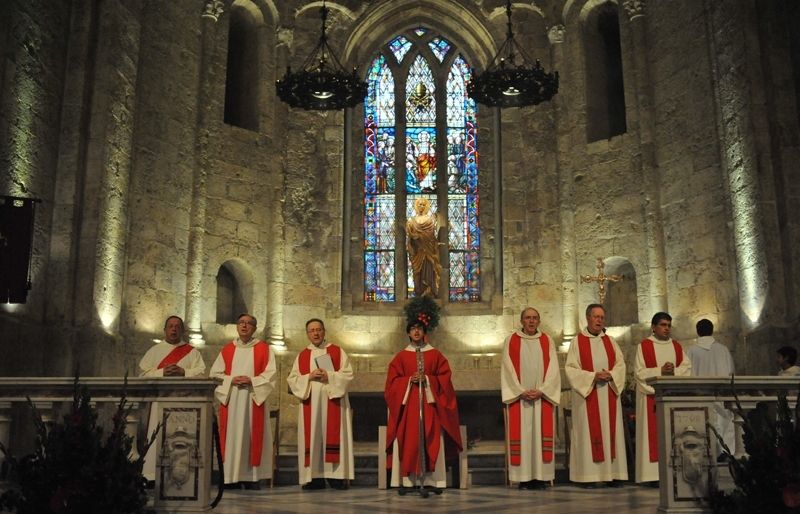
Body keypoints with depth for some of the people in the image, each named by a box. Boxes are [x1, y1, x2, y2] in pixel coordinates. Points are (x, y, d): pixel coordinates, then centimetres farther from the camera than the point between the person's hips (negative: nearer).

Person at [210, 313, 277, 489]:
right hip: (231, 400, 2)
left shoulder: (264, 349, 5)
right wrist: (231, 380, -10)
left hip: (253, 399, -2)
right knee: (231, 436, -1)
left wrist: (251, 380, -16)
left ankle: (251, 476, 0)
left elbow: (270, 374, -2)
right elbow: (215, 374, 8)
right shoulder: (227, 349, 12)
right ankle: (231, 476, 3)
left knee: (252, 435, -4)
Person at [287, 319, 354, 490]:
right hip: (310, 403, 2)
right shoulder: (302, 356, 13)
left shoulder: (337, 352, 6)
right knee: (312, 438, -1)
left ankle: (336, 476, -2)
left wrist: (329, 376, -15)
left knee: (333, 436, -5)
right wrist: (309, 377, -10)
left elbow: (348, 374, -1)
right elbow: (292, 379, 7)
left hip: (333, 401, -2)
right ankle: (314, 477, 2)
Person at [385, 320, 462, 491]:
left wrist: (427, 379, -12)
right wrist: (409, 380, -11)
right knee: (407, 440, -4)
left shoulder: (435, 354, 8)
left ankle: (430, 481, -3)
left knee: (431, 441, -5)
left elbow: (444, 378, 2)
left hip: (429, 402, 0)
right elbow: (393, 381, 5)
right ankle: (406, 481, -1)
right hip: (407, 403, 0)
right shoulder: (401, 356, 9)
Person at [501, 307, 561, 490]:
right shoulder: (511, 341, 5)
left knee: (541, 433, -1)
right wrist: (521, 391, -11)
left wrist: (541, 391, -9)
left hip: (543, 396, 1)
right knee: (521, 433, -3)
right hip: (518, 397, -1)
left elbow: (552, 369, 3)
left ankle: (541, 476, 4)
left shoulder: (547, 341, 9)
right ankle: (524, 477, 0)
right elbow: (508, 370, -1)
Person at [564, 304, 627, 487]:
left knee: (610, 431, 4)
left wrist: (611, 375, -12)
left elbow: (620, 363, 8)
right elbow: (571, 368, -6)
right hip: (587, 394, -4)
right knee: (589, 432, -3)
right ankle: (590, 475, -1)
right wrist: (593, 376, -17)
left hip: (609, 394, 4)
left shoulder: (610, 341, 12)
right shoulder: (577, 342, 0)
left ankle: (612, 473, 9)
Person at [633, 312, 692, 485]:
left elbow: (687, 367, 5)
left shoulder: (677, 346, 15)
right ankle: (654, 474, -5)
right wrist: (660, 371, -17)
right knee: (654, 434, -6)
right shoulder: (644, 346, 2)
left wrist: (674, 371, -14)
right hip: (652, 396, -4)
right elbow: (639, 372, -5)